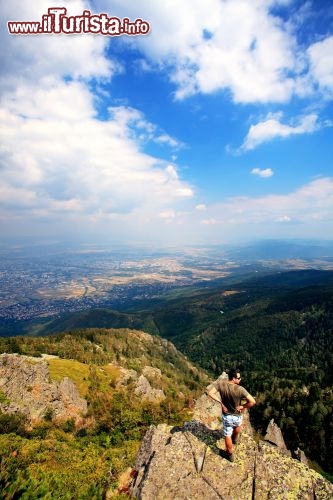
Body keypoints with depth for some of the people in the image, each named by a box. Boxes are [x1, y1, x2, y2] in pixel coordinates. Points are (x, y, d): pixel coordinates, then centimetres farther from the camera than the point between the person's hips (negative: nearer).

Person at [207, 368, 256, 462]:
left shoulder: (221, 382, -24)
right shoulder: (240, 389, -33)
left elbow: (210, 393, -21)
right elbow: (252, 402, -36)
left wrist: (221, 402, -11)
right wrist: (242, 406, -17)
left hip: (226, 416, 0)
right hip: (237, 416, 0)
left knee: (227, 435, 24)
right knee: (237, 426, 37)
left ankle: (230, 455, 44)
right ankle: (235, 439, 63)